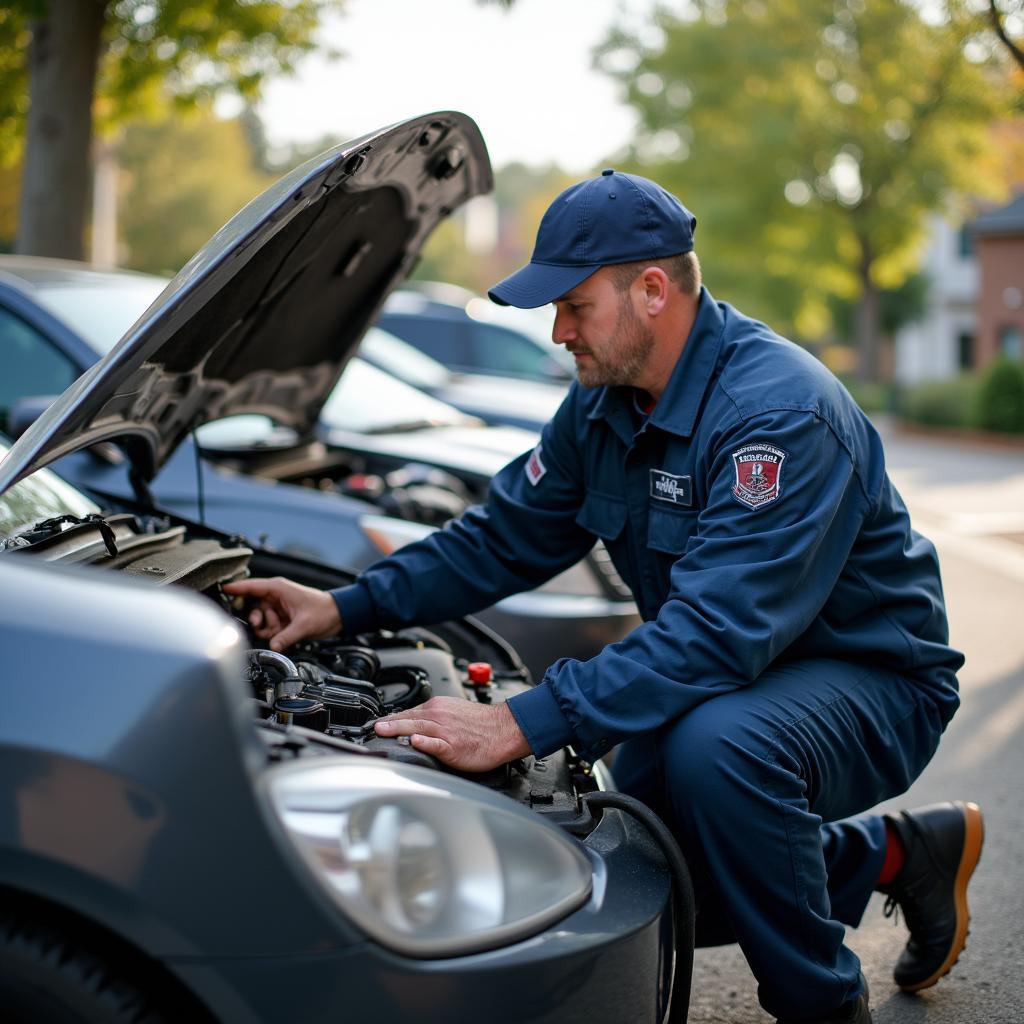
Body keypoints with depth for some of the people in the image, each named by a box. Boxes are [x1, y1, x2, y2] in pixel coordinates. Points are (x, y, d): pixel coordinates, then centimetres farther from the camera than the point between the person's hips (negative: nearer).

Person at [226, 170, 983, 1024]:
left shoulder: (782, 411, -29)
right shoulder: (606, 401, 0)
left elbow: (715, 633, -37)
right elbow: (505, 538, 8)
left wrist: (522, 725, -41)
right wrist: (349, 608, -3)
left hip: (874, 679, -8)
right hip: (738, 675, 9)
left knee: (714, 746, -38)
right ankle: (900, 853, 19)